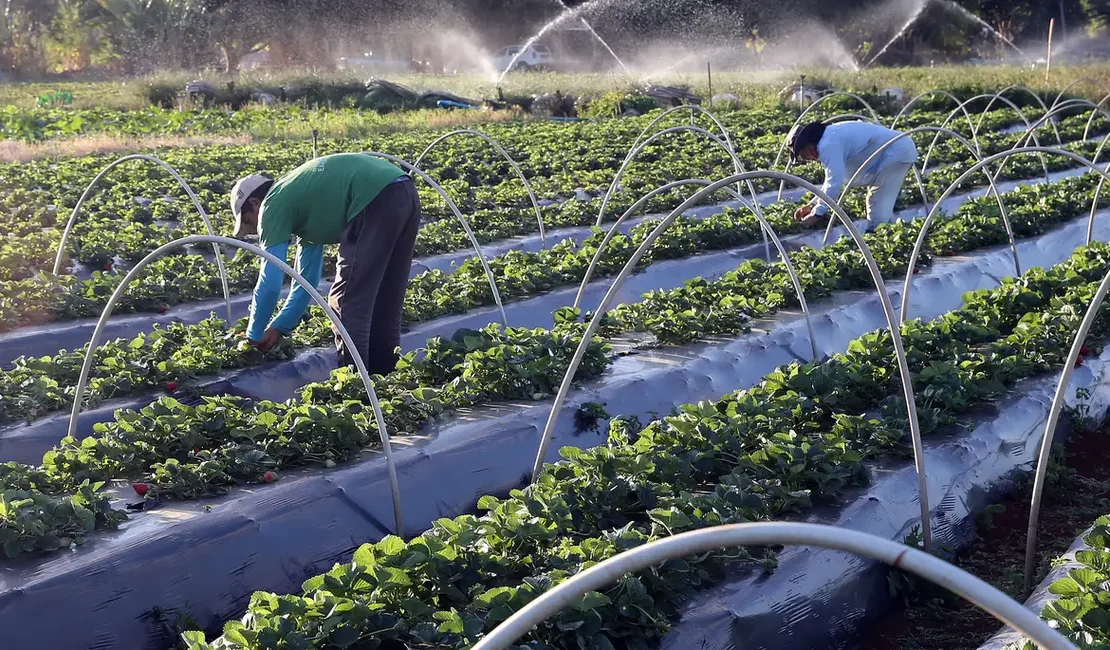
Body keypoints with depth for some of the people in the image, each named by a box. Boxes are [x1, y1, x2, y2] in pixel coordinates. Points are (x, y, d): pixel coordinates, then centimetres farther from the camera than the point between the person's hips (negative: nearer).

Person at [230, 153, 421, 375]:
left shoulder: (273, 205, 8)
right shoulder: (301, 203, 31)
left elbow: (270, 282, 5)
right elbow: (307, 280, 35)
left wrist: (254, 336, 17)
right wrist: (280, 327, 37)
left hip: (376, 201, -9)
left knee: (346, 300, 1)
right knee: (383, 300, 19)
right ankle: (383, 374, 25)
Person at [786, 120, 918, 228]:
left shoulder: (828, 145, -19)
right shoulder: (831, 137, 15)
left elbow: (834, 183, -24)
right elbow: (834, 179, 25)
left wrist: (817, 214, -15)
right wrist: (812, 205, 21)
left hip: (896, 153, -11)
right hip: (900, 150, 11)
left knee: (879, 213, -12)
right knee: (879, 207, 21)